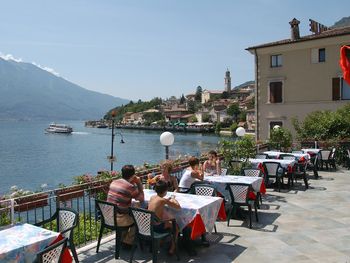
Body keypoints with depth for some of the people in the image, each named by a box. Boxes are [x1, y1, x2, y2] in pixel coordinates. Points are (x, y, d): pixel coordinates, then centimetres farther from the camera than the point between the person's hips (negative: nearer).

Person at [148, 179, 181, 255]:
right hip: (158, 227, -7)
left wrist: (169, 199, 16)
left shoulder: (152, 197, 1)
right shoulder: (163, 200, -18)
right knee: (176, 226, 17)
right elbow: (178, 207, -13)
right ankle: (172, 249, 20)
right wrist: (173, 199, 5)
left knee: (167, 219, 33)